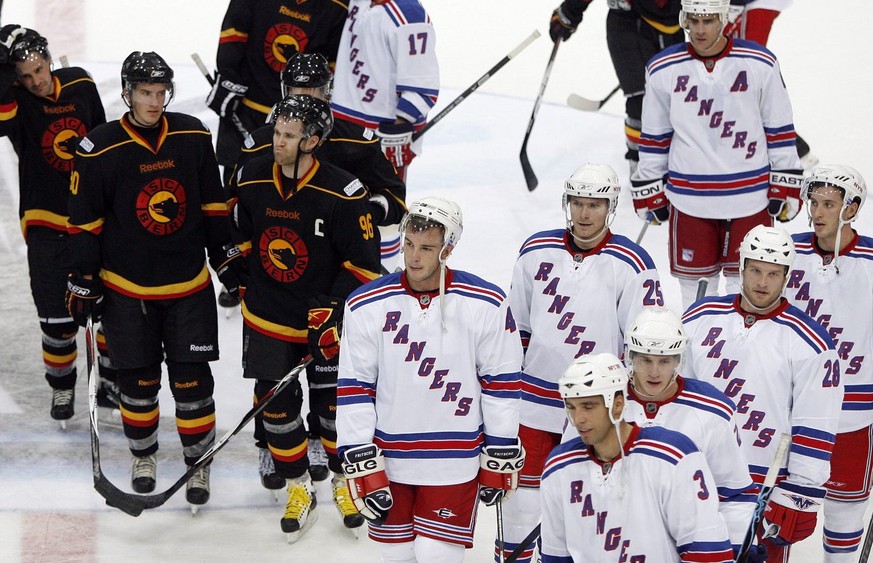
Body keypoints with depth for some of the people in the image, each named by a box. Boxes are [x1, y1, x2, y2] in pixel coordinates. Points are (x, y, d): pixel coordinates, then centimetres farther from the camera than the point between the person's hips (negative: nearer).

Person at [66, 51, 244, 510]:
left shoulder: (192, 136, -2)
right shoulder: (100, 149, -11)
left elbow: (213, 204, 8)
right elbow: (85, 223, -5)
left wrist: (227, 259, 10)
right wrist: (83, 281, -5)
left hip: (189, 284, 2)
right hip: (126, 289, -1)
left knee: (192, 378, 2)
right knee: (138, 379, 9)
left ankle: (198, 460, 18)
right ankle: (143, 453, 31)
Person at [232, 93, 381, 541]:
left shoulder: (342, 193, -19)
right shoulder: (253, 179, -4)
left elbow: (363, 265, -14)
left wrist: (334, 313, -19)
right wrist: (240, 285, 15)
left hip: (325, 323, -3)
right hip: (268, 317, 3)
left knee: (333, 404, 7)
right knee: (277, 406, 5)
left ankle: (345, 482, 30)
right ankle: (298, 488, 24)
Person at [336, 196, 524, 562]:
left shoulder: (486, 305, -7)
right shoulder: (366, 306, -5)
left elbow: (501, 383, 0)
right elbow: (353, 391, -2)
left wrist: (500, 461, 1)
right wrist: (362, 468, -5)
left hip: (455, 462, -2)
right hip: (389, 461, 2)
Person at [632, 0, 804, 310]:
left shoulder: (760, 64, -3)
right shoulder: (663, 70, 0)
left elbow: (779, 130, 4)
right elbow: (654, 137, 9)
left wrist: (785, 189, 3)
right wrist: (650, 192, 10)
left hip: (749, 197, -1)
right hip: (688, 199, 1)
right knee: (696, 287, 7)